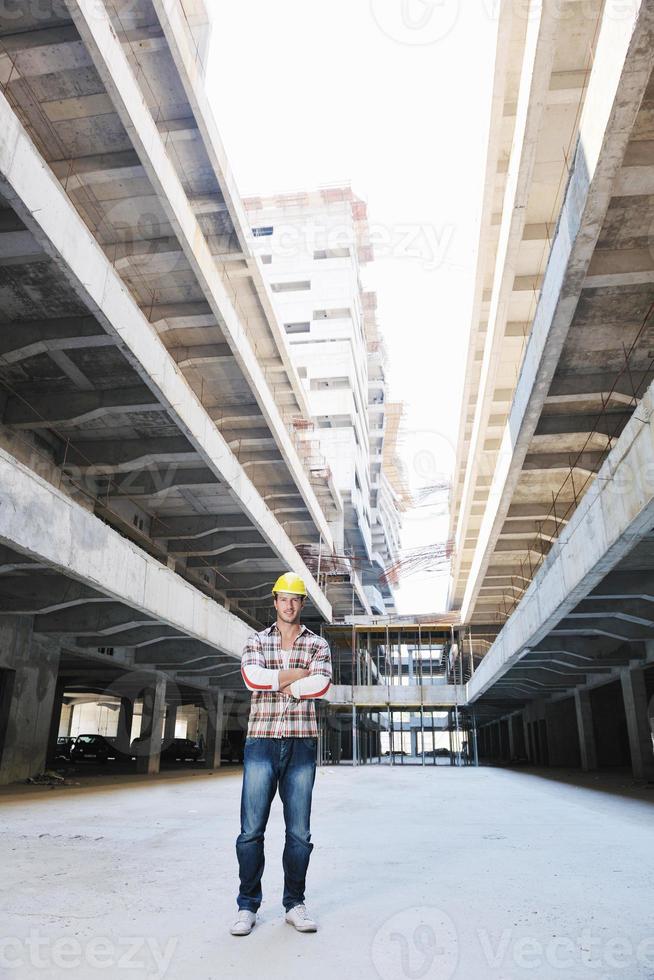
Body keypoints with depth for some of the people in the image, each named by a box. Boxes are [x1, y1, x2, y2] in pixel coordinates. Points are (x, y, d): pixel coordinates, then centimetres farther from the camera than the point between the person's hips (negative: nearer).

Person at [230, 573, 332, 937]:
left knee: (299, 831, 6)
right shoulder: (257, 641, 8)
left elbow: (322, 684, -11)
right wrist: (298, 674, -10)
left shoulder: (318, 644, 7)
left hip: (302, 743, 0)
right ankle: (248, 905, 15)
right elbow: (252, 677, -12)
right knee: (252, 829, 1)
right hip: (262, 740, 0)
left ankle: (295, 903, 21)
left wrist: (279, 685, -8)